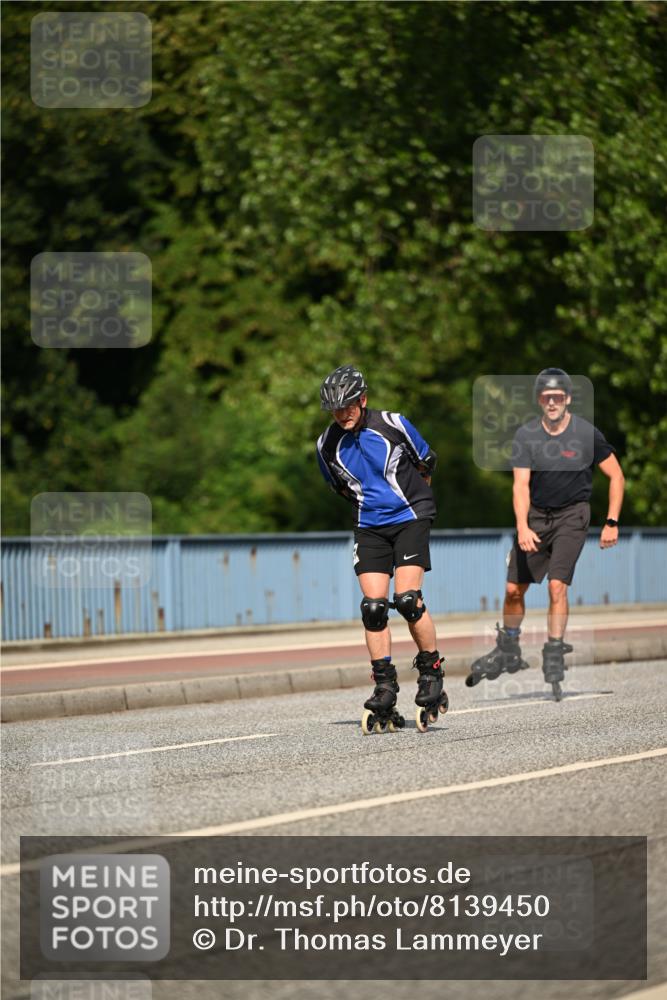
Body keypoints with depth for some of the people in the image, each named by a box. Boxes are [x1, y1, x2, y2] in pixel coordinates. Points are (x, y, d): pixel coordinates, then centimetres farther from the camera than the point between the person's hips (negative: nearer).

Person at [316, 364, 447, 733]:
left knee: (408, 599, -17)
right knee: (373, 607, -7)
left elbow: (426, 462, 7)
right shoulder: (327, 445, -2)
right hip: (370, 527, 3)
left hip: (410, 518, -3)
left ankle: (432, 672, 0)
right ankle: (384, 689, -1)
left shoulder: (392, 425, -11)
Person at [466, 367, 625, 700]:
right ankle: (508, 653, 27)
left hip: (572, 514, -3)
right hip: (536, 514, 3)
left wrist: (612, 522, -6)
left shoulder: (587, 434, -11)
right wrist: (522, 528, -26)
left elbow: (616, 476, -1)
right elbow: (520, 485, -12)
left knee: (557, 585, -18)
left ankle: (554, 660, -9)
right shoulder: (526, 435, -7)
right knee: (513, 588, 4)